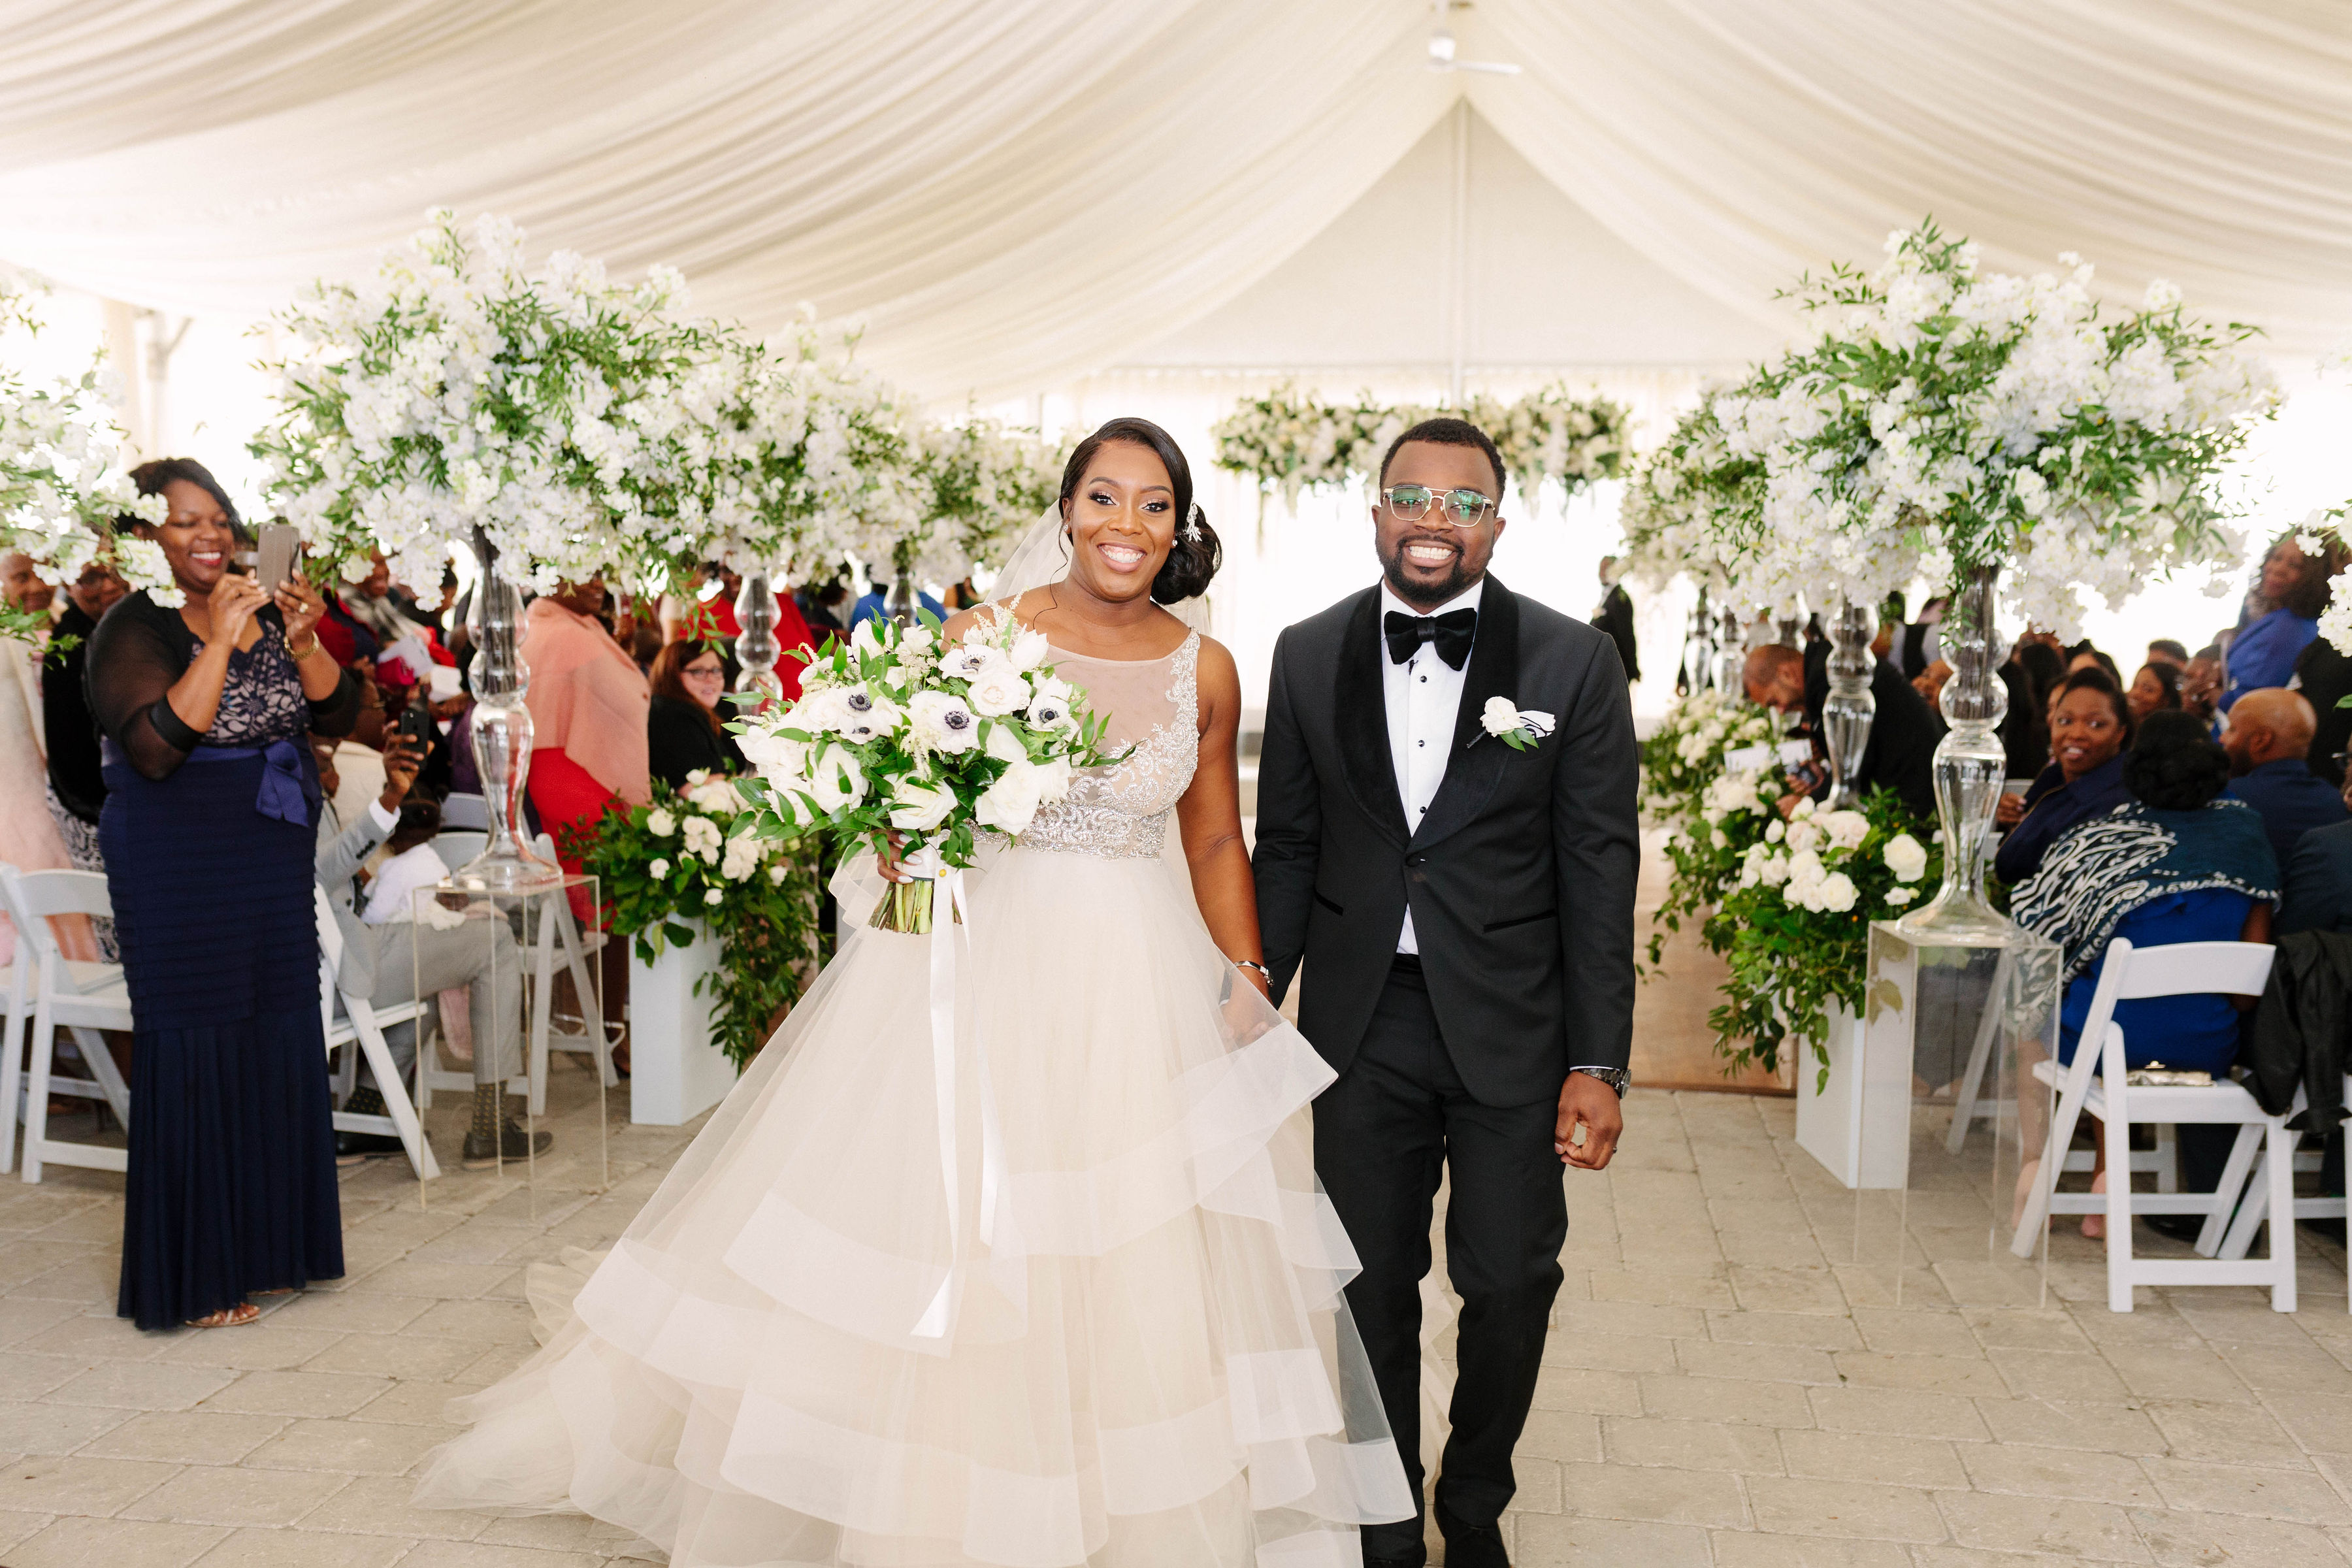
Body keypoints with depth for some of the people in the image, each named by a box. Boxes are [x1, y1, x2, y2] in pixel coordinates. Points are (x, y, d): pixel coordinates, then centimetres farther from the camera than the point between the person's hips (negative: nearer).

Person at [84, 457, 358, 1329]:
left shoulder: (267, 612, 7)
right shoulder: (134, 628, -10)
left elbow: (338, 718, 3)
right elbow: (155, 749, -22)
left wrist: (304, 641, -14)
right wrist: (221, 641, -26)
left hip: (275, 865, 6)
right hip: (181, 874, -6)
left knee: (279, 1050, 10)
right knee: (198, 1058, -1)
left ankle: (266, 1244, 25)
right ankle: (194, 1276, 11)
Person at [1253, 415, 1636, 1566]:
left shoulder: (1574, 662, -4)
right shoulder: (1308, 657, 2)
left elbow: (1598, 867, -4)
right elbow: (1287, 850, 7)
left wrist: (1598, 1062, -7)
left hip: (1511, 1030, -1)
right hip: (1361, 1026, 2)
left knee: (1511, 1284, 5)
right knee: (1375, 1288, 12)